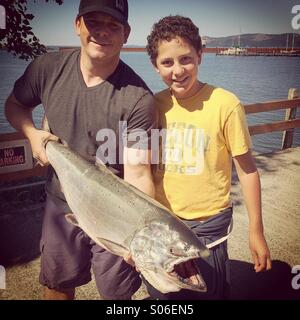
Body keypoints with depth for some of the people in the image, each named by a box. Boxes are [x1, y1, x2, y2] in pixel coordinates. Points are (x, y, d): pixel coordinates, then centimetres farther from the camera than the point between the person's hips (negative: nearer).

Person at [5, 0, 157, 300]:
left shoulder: (138, 98, -23)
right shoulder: (48, 68, -9)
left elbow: (137, 174, -25)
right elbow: (15, 104, 10)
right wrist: (32, 132, -10)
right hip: (61, 203, 4)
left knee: (117, 292, 19)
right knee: (57, 283, 27)